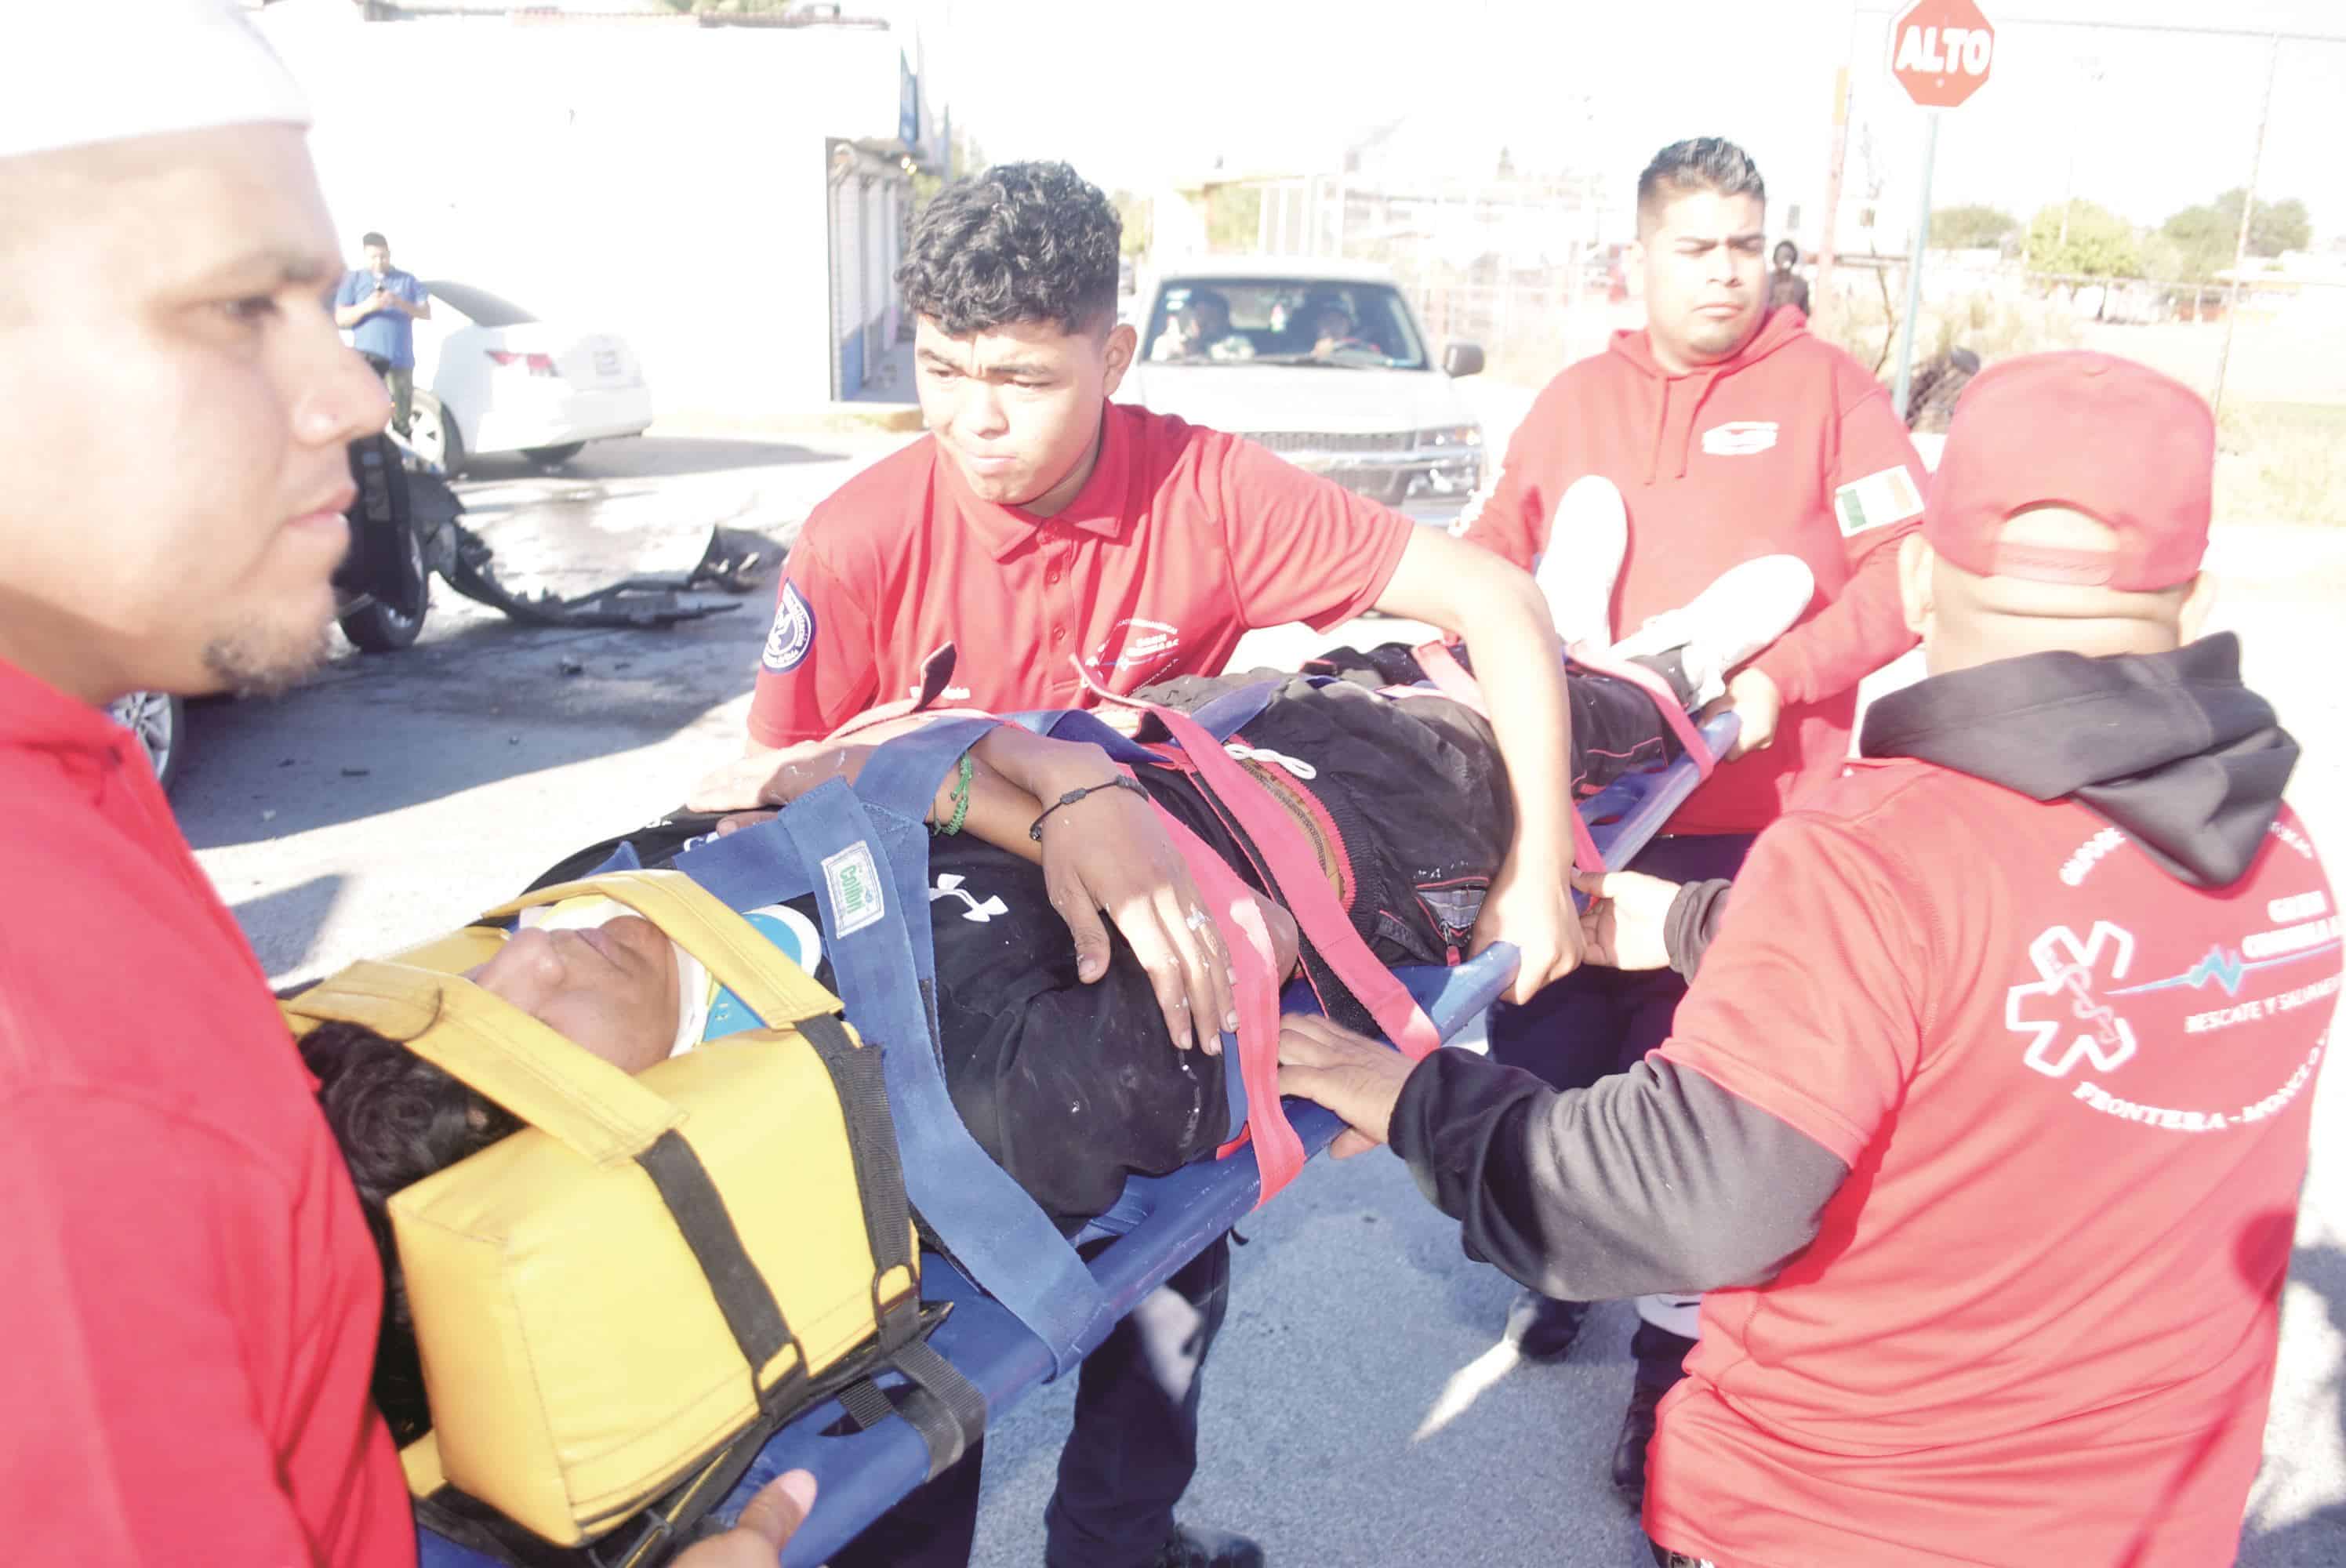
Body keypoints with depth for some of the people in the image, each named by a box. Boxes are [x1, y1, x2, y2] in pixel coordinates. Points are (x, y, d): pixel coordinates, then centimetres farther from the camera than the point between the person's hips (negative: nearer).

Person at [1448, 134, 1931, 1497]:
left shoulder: (1826, 388, 1)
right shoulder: (1577, 400, 11)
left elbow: (1914, 566, -5)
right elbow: (1488, 552, 13)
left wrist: (1783, 678, -16)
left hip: (1755, 817, -3)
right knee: (1546, 1051, 13)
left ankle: (1680, 1345, 20)